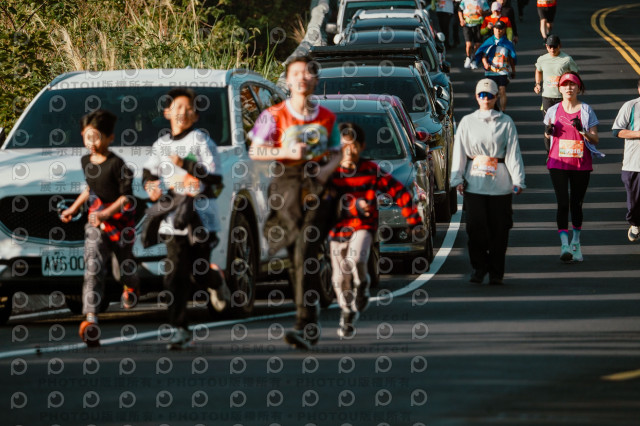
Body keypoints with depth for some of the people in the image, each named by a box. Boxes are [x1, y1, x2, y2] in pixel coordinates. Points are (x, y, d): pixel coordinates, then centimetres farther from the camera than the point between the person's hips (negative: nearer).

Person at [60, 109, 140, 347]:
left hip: (120, 221, -4)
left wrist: (106, 214, -26)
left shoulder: (116, 165, -16)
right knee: (92, 269, -14)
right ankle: (90, 319, -27)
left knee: (125, 263, 18)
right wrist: (74, 208, 19)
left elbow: (126, 197, -15)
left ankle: (131, 288, 56)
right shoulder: (86, 162, 4)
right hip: (95, 223, 4)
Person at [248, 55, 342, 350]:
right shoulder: (274, 115, 5)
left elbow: (336, 154, 18)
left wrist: (328, 168, -4)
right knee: (297, 257, 5)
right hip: (287, 185, 1)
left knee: (306, 254, -15)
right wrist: (287, 152, -11)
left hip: (317, 188, -1)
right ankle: (311, 322, 21)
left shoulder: (326, 117, 11)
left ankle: (304, 326, -22)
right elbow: (255, 151, 4)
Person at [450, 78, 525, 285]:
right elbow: (459, 152, 7)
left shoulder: (506, 122, 5)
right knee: (476, 226, -6)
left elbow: (513, 152, 2)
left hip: (500, 183, -1)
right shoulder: (467, 122, 9)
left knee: (499, 228, 1)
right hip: (474, 182, 1)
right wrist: (457, 179, -3)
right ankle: (479, 267, 7)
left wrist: (518, 180, -7)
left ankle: (496, 272, 8)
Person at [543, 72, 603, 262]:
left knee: (576, 204, 8)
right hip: (558, 163, 0)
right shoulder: (553, 111, 5)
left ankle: (576, 242, 25)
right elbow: (548, 134, 20)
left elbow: (595, 139, 0)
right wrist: (548, 131, -4)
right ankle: (564, 245, -15)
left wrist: (582, 131, -19)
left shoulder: (586, 110, 1)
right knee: (563, 204, -11)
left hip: (581, 164, 0)